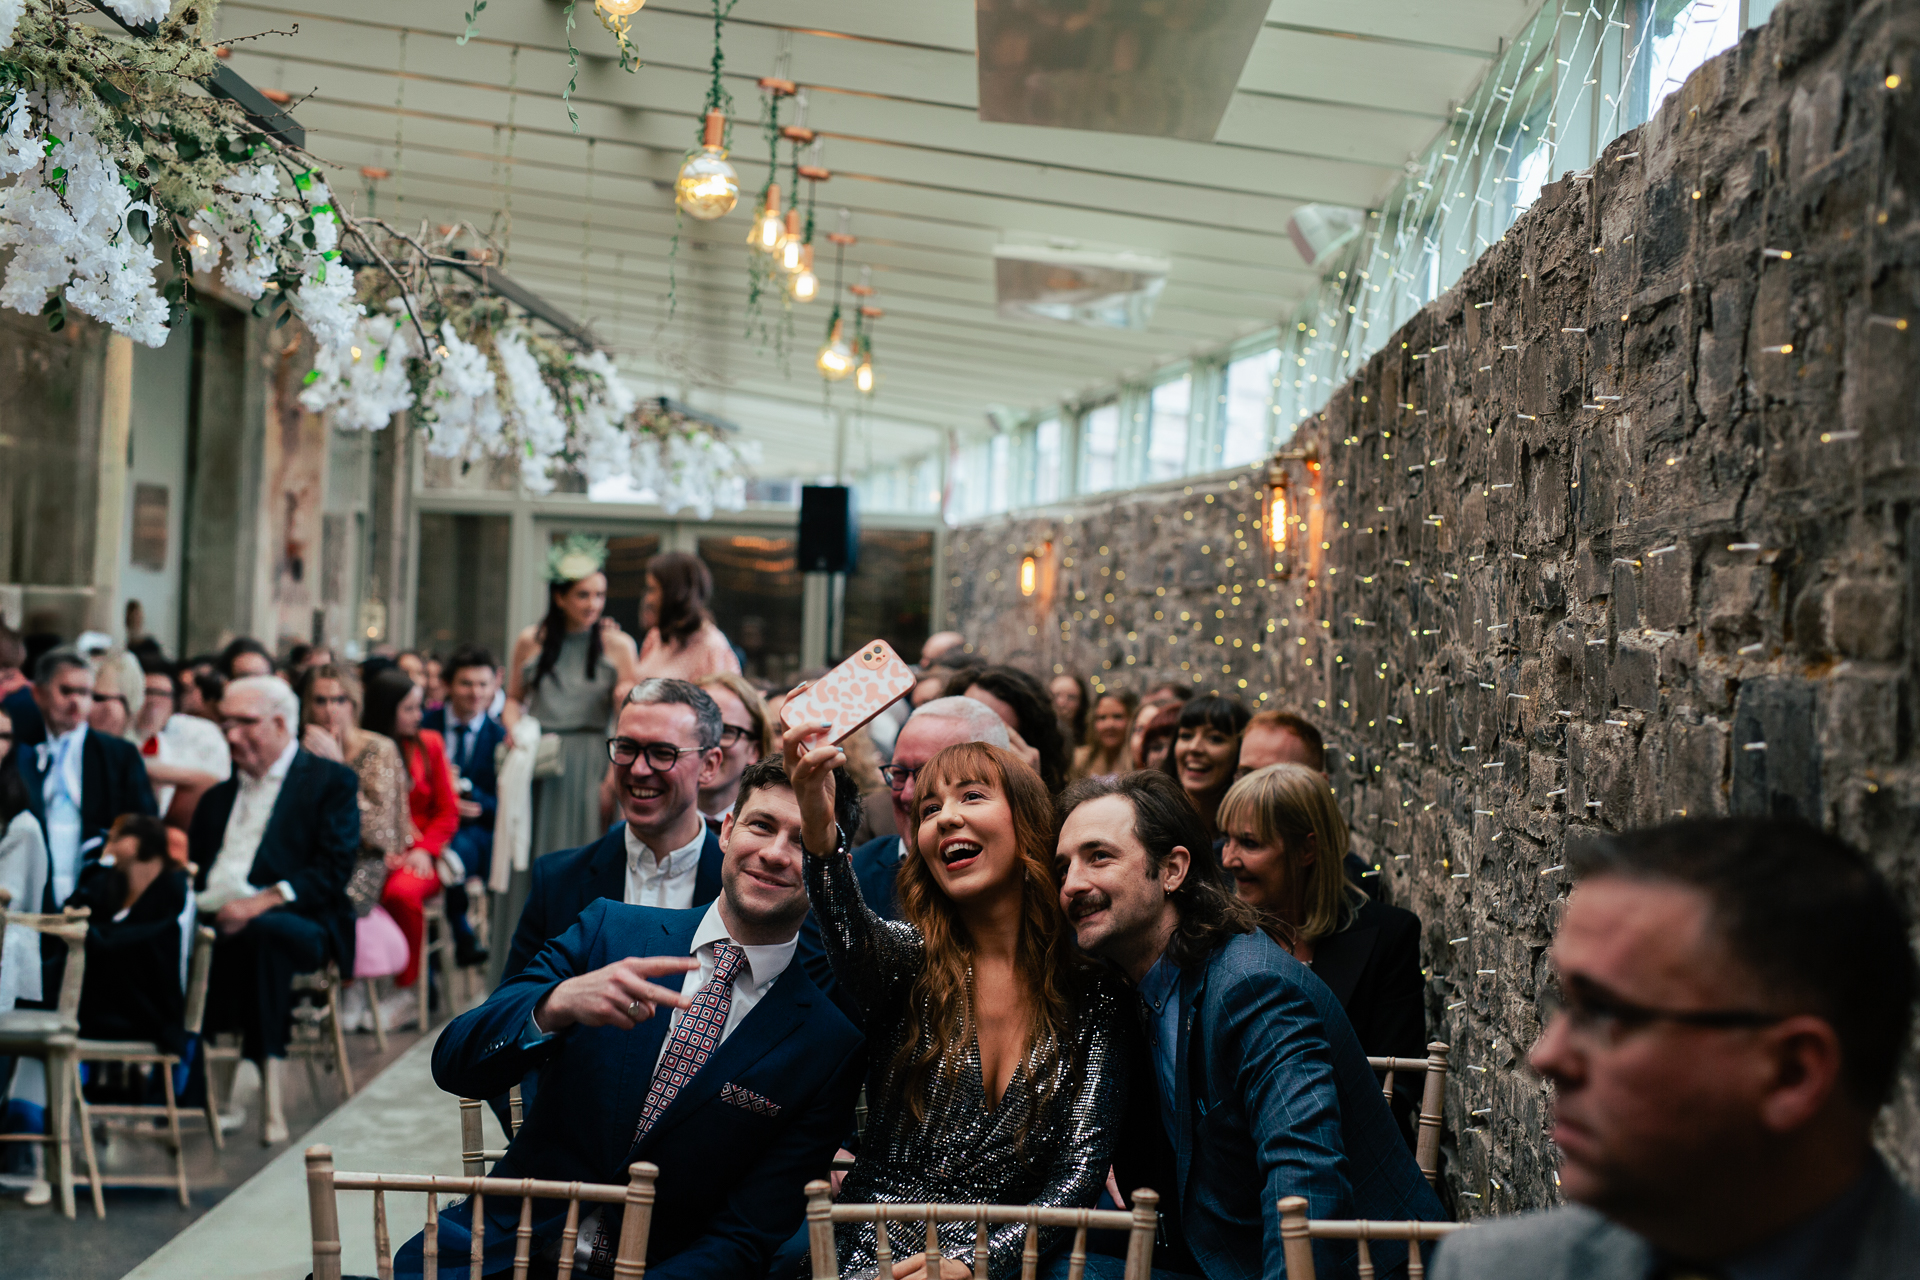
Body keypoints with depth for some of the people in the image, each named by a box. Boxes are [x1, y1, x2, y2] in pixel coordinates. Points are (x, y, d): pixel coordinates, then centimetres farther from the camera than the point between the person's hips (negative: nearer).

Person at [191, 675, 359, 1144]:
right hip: (212, 921, 5)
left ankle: (269, 1086, -35)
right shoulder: (218, 796, 30)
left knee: (263, 931, -40)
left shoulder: (330, 781, 10)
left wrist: (263, 901, -18)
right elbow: (190, 867, 20)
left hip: (298, 924, -4)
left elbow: (334, 872, -4)